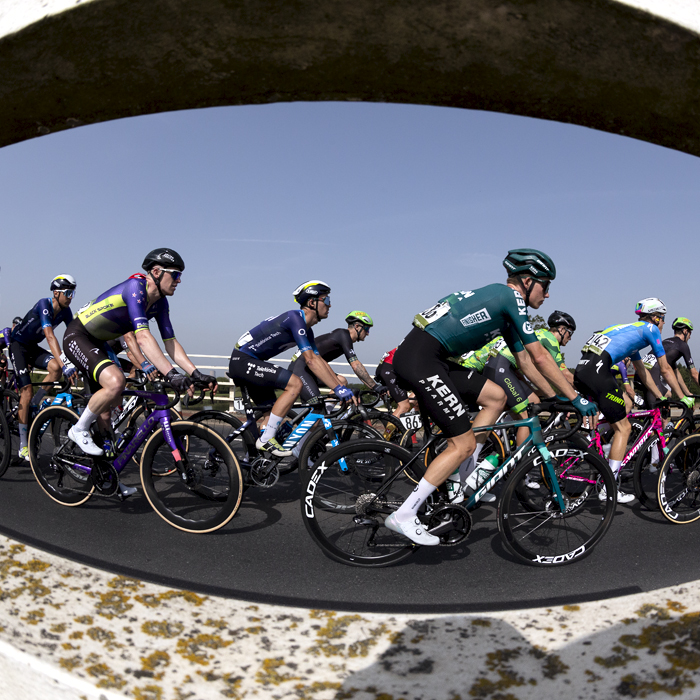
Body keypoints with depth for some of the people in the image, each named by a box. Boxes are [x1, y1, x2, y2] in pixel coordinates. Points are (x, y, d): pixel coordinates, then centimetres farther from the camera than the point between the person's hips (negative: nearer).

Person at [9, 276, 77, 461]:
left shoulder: (65, 311, -7)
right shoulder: (44, 305, -28)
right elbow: (50, 336, -40)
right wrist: (65, 365, -49)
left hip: (32, 347, 6)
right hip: (17, 344, -6)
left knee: (55, 367, -24)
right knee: (26, 389, -15)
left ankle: (33, 407, -1)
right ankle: (23, 446, -11)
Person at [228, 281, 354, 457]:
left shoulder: (306, 329, 12)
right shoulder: (295, 318, -18)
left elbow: (320, 361, 14)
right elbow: (310, 361, -25)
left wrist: (342, 386, 7)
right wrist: (338, 389, -25)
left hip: (248, 363, 10)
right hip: (242, 361, -10)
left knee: (274, 411, 12)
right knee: (295, 384, -20)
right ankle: (266, 440, -16)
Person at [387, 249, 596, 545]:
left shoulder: (507, 309, 24)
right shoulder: (511, 296, -4)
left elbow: (525, 362, 28)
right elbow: (540, 357, -5)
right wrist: (575, 398, 2)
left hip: (428, 359, 10)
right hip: (419, 358, -10)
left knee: (496, 396, 12)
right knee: (463, 444, -6)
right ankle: (404, 515, -3)